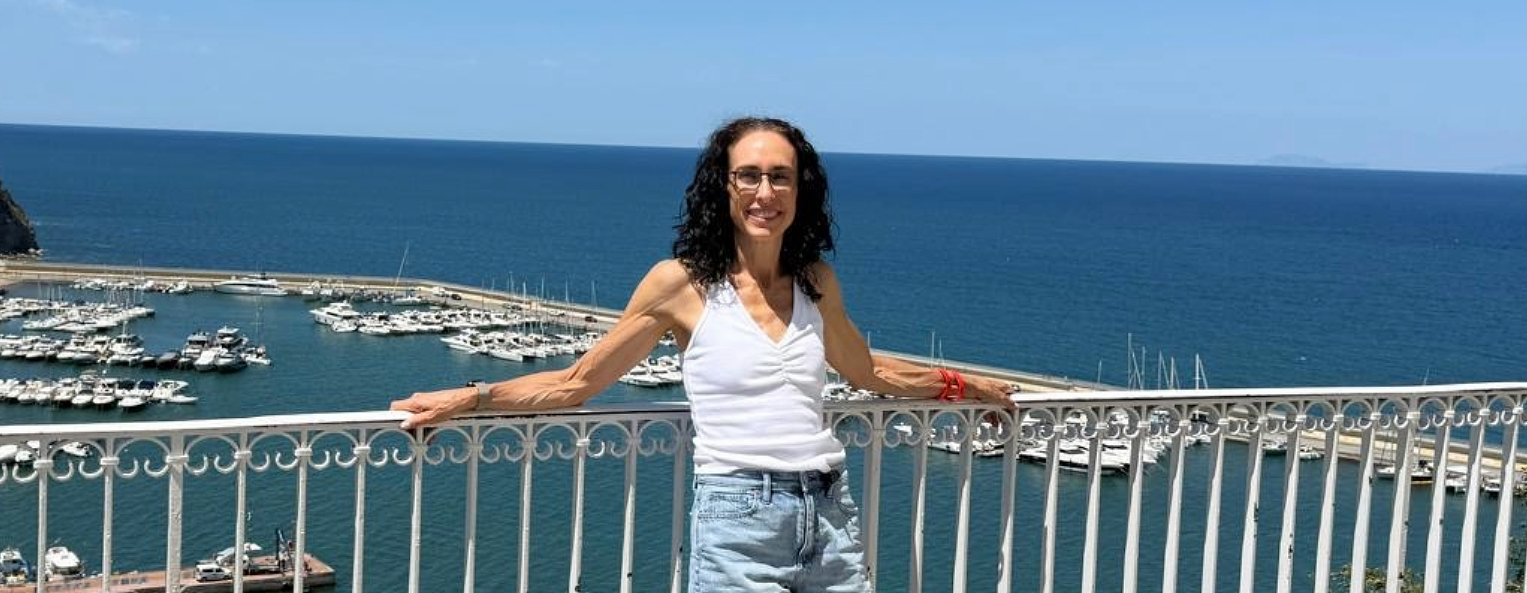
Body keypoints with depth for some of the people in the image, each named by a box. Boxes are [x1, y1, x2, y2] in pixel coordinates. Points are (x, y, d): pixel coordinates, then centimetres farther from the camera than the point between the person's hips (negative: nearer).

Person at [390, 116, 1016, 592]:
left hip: (829, 515, 5)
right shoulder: (683, 283, -2)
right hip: (738, 520, -4)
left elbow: (867, 371, 29)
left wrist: (963, 385, 34)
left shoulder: (817, 282, 10)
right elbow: (577, 382, 4)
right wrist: (469, 398, -3)